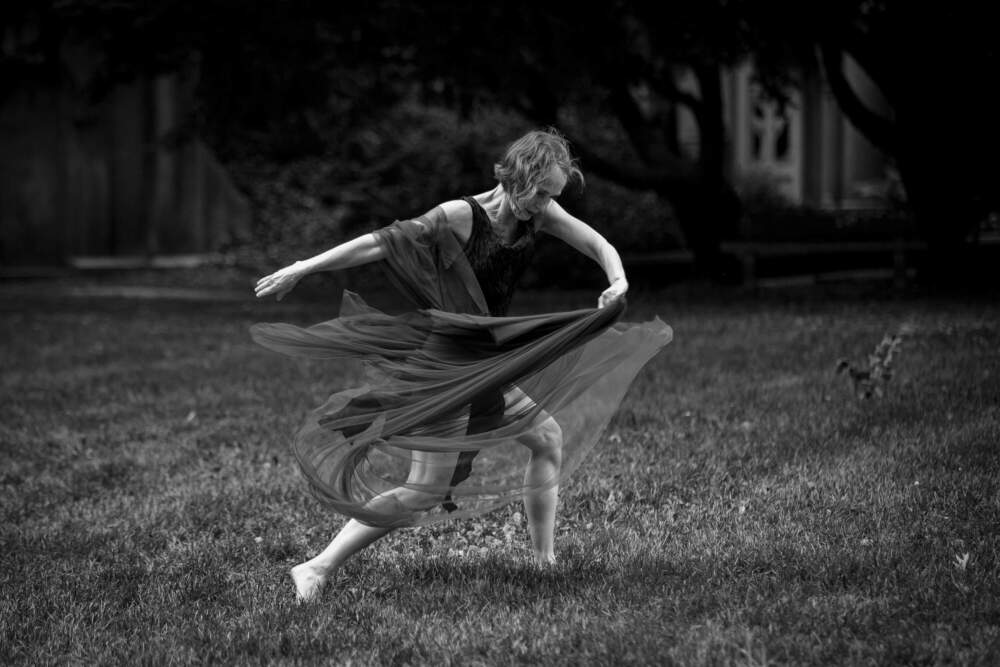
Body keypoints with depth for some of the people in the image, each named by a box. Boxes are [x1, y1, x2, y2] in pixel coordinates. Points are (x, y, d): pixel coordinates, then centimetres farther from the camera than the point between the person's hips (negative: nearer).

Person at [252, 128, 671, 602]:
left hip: (486, 368, 9)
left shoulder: (538, 214, 1)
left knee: (549, 438, 16)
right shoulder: (460, 217, -19)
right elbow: (380, 243, -18)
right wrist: (299, 270, -15)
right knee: (424, 490, -13)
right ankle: (317, 568, -13)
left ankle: (544, 560, 26)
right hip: (445, 366, -9)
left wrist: (618, 282, -18)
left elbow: (600, 246, 6)